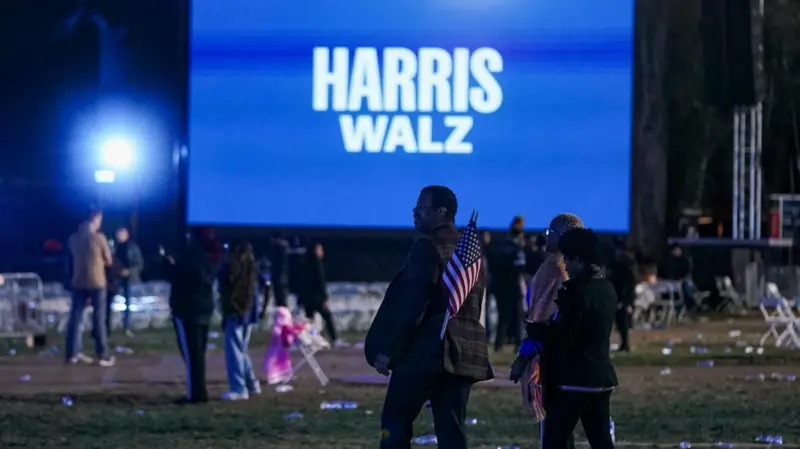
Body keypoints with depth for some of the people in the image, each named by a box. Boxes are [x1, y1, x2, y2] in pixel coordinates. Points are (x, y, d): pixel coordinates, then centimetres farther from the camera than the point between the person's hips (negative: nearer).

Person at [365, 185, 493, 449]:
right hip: (464, 354, 7)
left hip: (426, 349, -7)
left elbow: (411, 302, -15)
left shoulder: (429, 247, -9)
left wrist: (388, 349, -13)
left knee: (395, 420, 1)